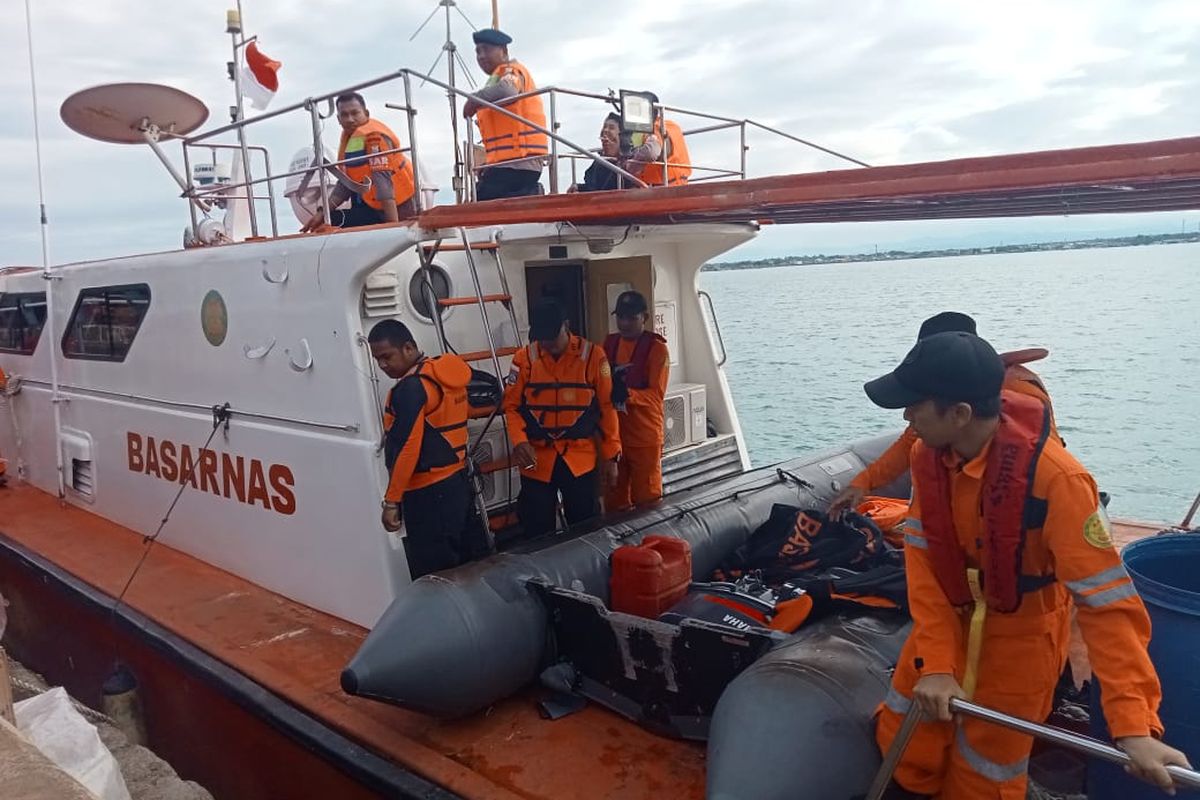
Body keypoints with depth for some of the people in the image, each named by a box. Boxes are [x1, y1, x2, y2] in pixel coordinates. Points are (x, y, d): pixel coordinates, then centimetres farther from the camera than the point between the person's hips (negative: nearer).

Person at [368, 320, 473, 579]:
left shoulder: (410, 388, -17)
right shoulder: (447, 374, 9)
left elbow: (406, 449, -20)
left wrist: (391, 501, -15)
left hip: (428, 492, -9)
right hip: (457, 482, 9)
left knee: (432, 573, -2)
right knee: (459, 563, 16)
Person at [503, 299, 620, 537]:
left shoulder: (593, 355, -5)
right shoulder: (524, 358, -2)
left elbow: (607, 407, 0)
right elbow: (511, 405, 2)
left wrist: (610, 455, -1)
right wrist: (519, 442, -15)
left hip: (580, 458, -1)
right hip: (537, 459, 1)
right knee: (537, 531, 8)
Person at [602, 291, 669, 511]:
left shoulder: (656, 347, -8)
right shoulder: (609, 343, 9)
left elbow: (656, 394, -16)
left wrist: (628, 393, -33)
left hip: (645, 439, -5)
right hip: (613, 436, 5)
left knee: (646, 500, 3)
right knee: (614, 500, 15)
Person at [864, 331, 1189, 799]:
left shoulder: (1054, 478, -33)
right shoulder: (928, 454, -15)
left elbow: (1107, 600, -31)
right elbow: (922, 559, -14)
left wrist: (1134, 726, -36)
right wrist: (935, 663, -22)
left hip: (1021, 633, -4)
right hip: (952, 618, 4)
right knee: (904, 748, 16)